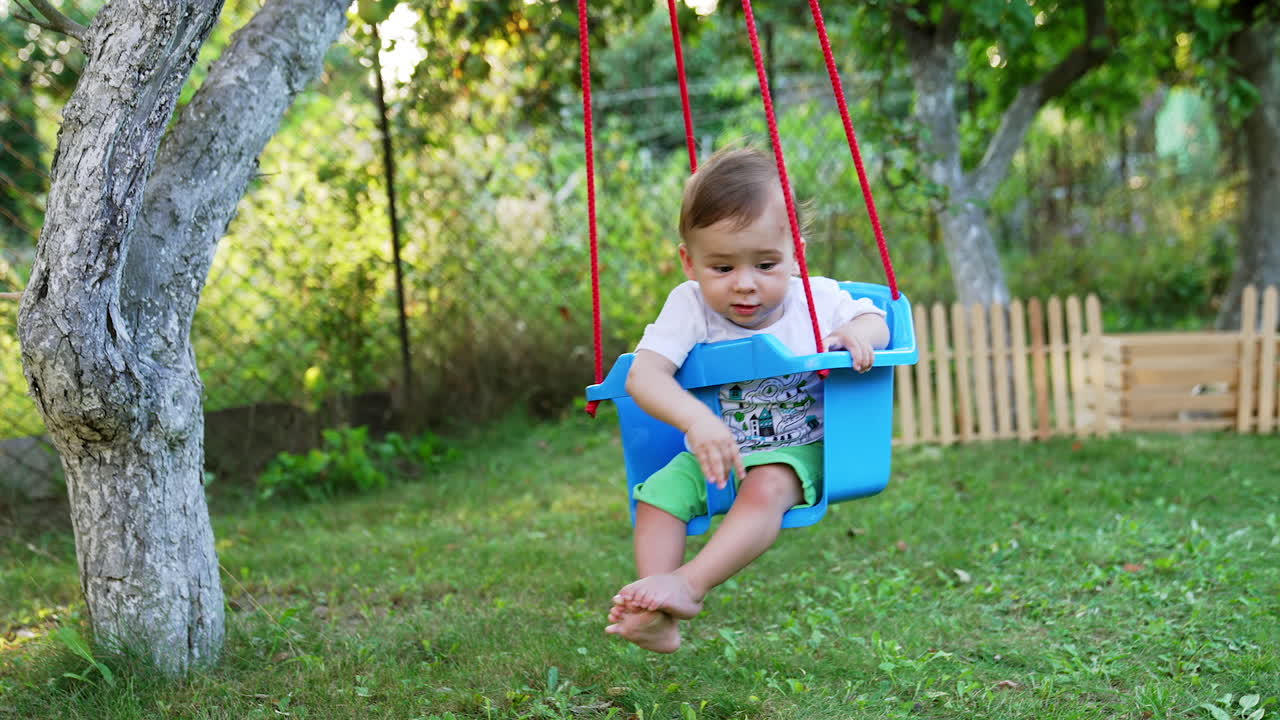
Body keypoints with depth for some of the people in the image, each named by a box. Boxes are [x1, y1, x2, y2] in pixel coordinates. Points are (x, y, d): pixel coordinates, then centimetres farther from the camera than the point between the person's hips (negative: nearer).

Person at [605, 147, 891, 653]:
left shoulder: (817, 300, -9)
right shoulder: (690, 307, -14)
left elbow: (874, 320, 10)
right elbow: (643, 374, -25)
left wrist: (857, 335, -17)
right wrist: (697, 421, -43)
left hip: (798, 449, -2)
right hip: (715, 452, 2)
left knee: (767, 487, -33)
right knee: (657, 494, -20)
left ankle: (690, 584, -35)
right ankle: (659, 619, -26)